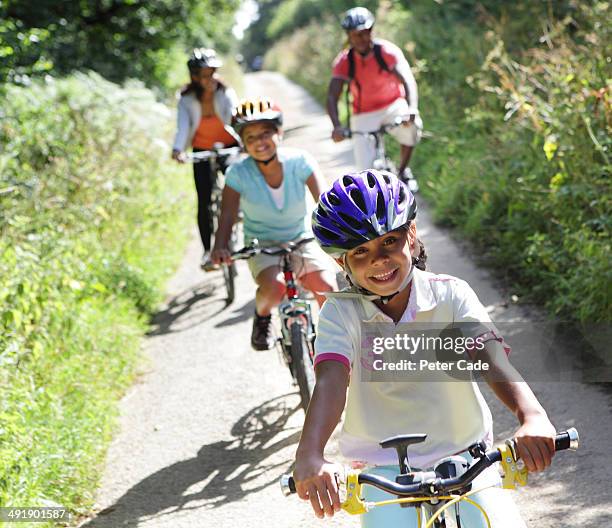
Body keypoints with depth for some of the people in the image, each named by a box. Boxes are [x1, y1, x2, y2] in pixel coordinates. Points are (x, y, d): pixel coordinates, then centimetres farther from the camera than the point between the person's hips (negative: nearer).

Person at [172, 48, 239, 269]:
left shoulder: (225, 94, -16)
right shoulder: (187, 100, -14)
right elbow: (183, 126, -24)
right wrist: (178, 149, -44)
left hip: (228, 147, -1)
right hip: (202, 151, 1)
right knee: (204, 201, -5)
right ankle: (208, 250, 6)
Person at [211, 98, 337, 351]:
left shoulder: (299, 162, -14)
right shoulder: (238, 173, -14)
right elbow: (227, 216, -20)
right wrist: (220, 247, -39)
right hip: (262, 245, -1)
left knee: (328, 288, -23)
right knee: (274, 287, -32)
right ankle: (262, 317, 4)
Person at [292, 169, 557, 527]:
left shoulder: (451, 294, -7)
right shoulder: (341, 313, -8)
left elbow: (491, 357, -22)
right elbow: (331, 380, -24)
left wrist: (533, 416, -42)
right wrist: (310, 456, -43)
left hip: (466, 457, 1)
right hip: (386, 471, -1)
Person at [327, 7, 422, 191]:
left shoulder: (387, 51, -17)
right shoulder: (344, 61, -14)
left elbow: (408, 81, -28)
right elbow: (332, 97, -21)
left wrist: (412, 109, -48)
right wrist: (337, 126, -40)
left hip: (392, 106, 0)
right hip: (364, 115, 0)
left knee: (412, 127, -33)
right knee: (366, 170, -13)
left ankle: (403, 171, -5)